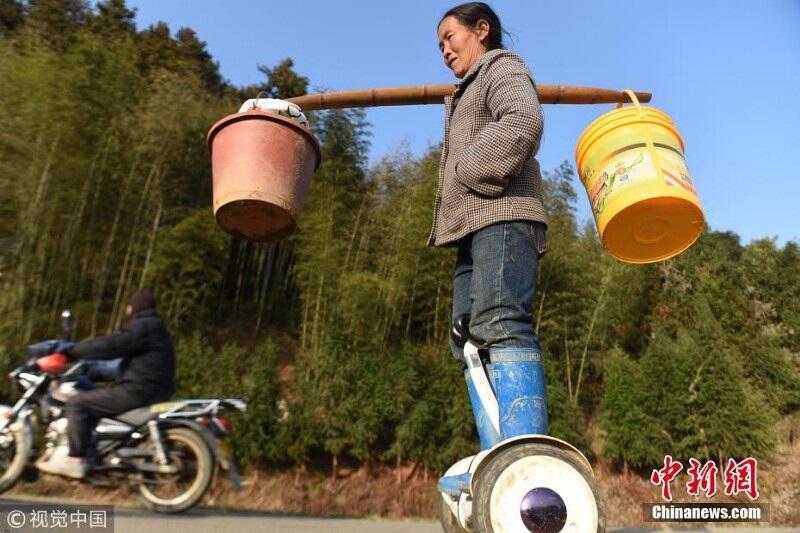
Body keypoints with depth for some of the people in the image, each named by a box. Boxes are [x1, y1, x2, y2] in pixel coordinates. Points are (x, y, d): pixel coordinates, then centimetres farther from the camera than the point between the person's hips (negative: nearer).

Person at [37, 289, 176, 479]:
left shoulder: (141, 327, -11)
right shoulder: (156, 328, 21)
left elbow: (108, 345, -19)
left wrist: (72, 350, -7)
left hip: (138, 391, -10)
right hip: (154, 391, 10)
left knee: (77, 404, -7)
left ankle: (75, 461, -9)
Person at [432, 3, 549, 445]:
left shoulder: (503, 67, 10)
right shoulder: (468, 94, 37)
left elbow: (523, 123, -13)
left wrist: (468, 171, -9)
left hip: (503, 217, -9)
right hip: (475, 226, 9)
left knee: (499, 324, -26)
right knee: (470, 339, -2)